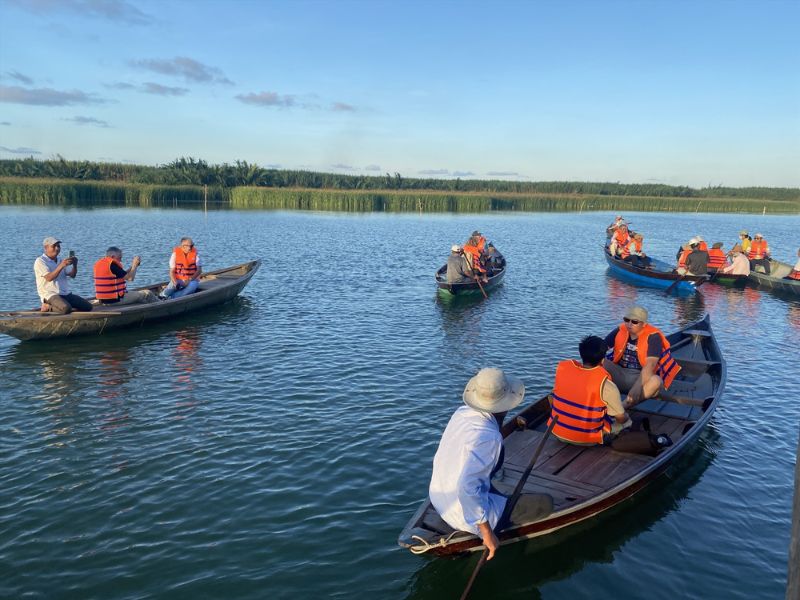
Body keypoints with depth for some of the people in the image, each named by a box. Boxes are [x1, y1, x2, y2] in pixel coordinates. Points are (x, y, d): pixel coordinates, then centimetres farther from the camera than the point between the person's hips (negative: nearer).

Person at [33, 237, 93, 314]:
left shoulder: (60, 261, 21)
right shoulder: (40, 261, -2)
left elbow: (72, 275, 9)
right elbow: (49, 278, -18)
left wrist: (75, 265, -12)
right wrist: (61, 266, -28)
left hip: (65, 294, 8)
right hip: (50, 295, -8)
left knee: (87, 306, -7)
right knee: (66, 309, -37)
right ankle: (48, 307, -5)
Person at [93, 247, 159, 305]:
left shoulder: (98, 264, 13)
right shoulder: (113, 264, -17)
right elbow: (130, 278, -16)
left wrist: (132, 266, 12)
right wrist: (135, 265, -2)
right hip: (116, 300, -10)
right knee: (147, 293, 1)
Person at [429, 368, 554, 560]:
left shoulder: (461, 412, -4)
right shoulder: (489, 437, -30)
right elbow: (467, 488, -37)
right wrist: (487, 533, -27)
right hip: (465, 514, -8)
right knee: (545, 503, -6)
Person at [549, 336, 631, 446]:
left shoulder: (562, 367, -10)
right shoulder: (606, 385, -22)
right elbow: (621, 418, -9)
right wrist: (625, 415, 15)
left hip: (558, 433, 4)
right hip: (588, 440, -3)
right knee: (627, 420, 19)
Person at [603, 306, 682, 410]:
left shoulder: (652, 336, -14)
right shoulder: (620, 330, 0)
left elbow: (650, 365, -26)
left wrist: (637, 387, -39)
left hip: (642, 377, -4)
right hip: (619, 374, 4)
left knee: (656, 381, -37)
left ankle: (623, 406, -40)